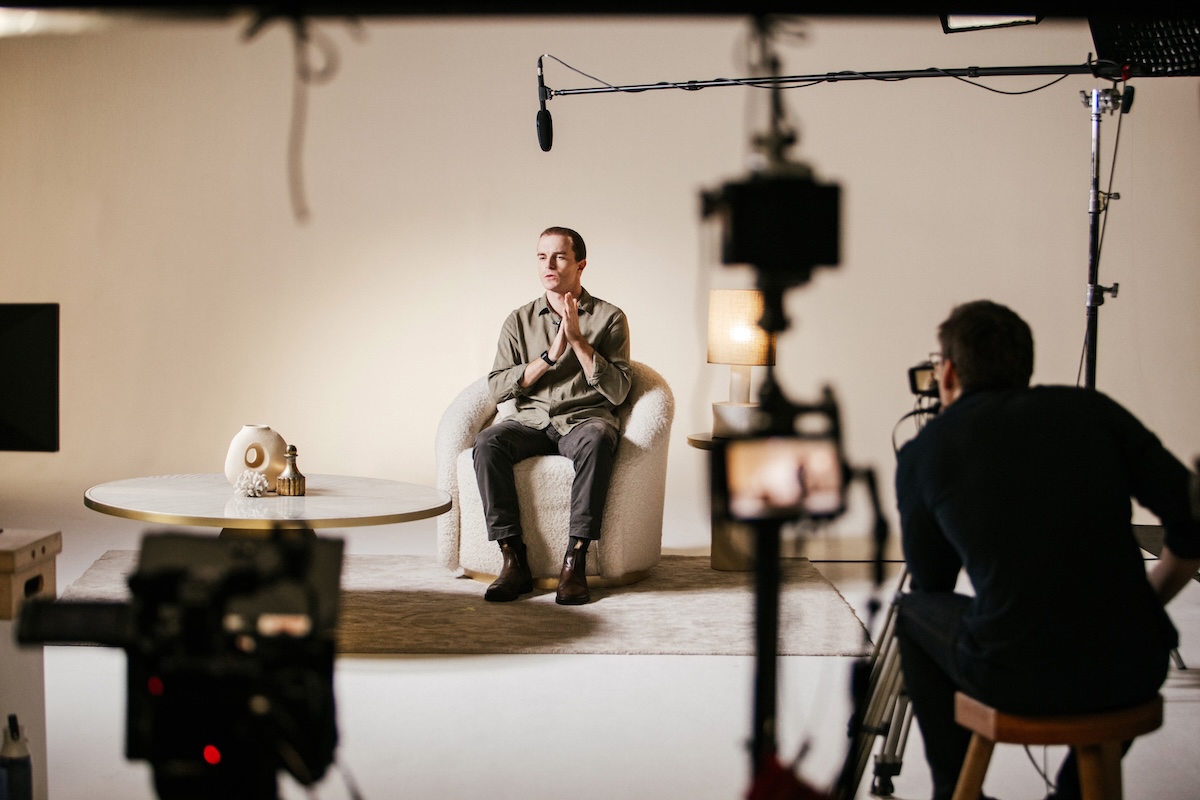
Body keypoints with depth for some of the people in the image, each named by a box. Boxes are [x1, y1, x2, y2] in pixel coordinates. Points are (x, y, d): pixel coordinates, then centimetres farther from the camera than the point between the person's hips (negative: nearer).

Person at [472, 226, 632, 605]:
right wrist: (549, 356, -6)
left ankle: (575, 560, -36)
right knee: (487, 442, -30)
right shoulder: (520, 320, 14)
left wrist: (578, 340, -10)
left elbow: (617, 391, -4)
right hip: (531, 422, 3)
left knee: (597, 438, -39)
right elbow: (496, 387, 4)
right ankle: (514, 560, -28)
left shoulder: (609, 318, 7)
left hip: (585, 419, -2)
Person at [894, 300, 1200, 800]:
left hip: (1015, 681, -2)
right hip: (1135, 672, 2)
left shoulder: (923, 452, 6)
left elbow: (930, 584, 17)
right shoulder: (1091, 409, 10)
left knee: (915, 614, 29)